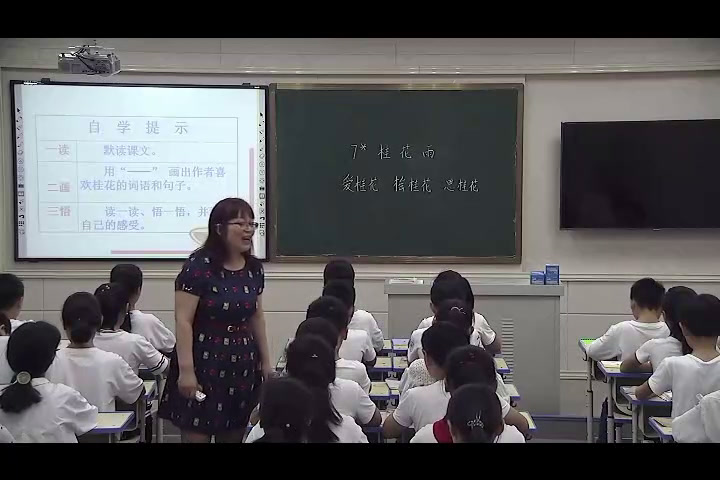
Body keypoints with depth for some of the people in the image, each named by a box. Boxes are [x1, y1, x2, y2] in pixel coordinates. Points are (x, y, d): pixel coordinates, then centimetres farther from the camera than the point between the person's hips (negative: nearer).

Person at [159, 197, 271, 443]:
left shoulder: (254, 268, 6)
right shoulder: (198, 266, -14)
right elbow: (183, 321, -15)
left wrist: (266, 360, 16)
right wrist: (186, 370, -19)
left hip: (242, 365, 6)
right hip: (204, 364, -6)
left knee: (235, 435, 11)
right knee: (196, 435, -1)